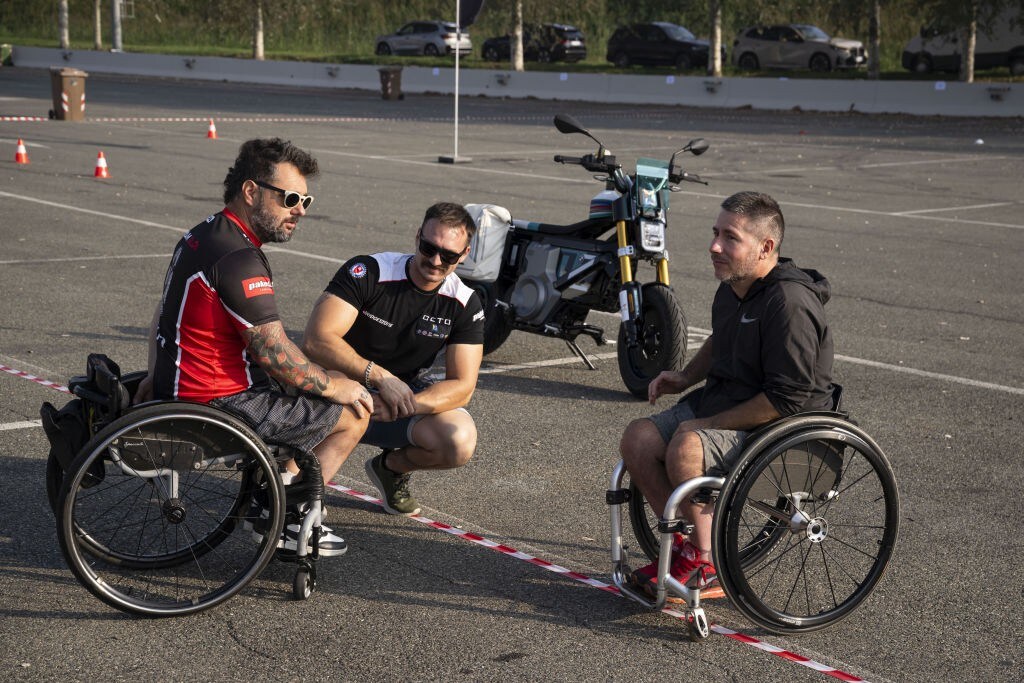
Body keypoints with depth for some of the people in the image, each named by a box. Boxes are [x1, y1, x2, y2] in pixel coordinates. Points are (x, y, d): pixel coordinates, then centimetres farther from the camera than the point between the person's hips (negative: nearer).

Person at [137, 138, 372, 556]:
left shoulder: (202, 234, 9)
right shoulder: (239, 258, -23)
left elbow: (162, 315, 20)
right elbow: (275, 355, -23)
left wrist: (158, 380, 26)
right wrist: (334, 386, -8)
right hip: (220, 407, -10)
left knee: (318, 380, 26)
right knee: (355, 410, 1)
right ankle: (286, 519, 9)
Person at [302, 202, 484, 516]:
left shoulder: (465, 304, -7)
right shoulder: (368, 272, -18)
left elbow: (462, 386, -13)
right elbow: (316, 340, -27)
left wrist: (402, 406, -31)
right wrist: (381, 377, -37)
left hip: (409, 394, 3)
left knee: (460, 441, -27)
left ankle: (391, 466, 10)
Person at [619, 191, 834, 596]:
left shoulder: (790, 303, -23)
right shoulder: (733, 286, 6)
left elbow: (787, 399, -25)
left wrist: (708, 423, -20)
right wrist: (685, 377, 11)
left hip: (778, 427, -9)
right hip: (718, 402, 9)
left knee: (686, 448, -31)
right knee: (638, 439, -8)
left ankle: (703, 556, -9)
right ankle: (687, 542, 4)